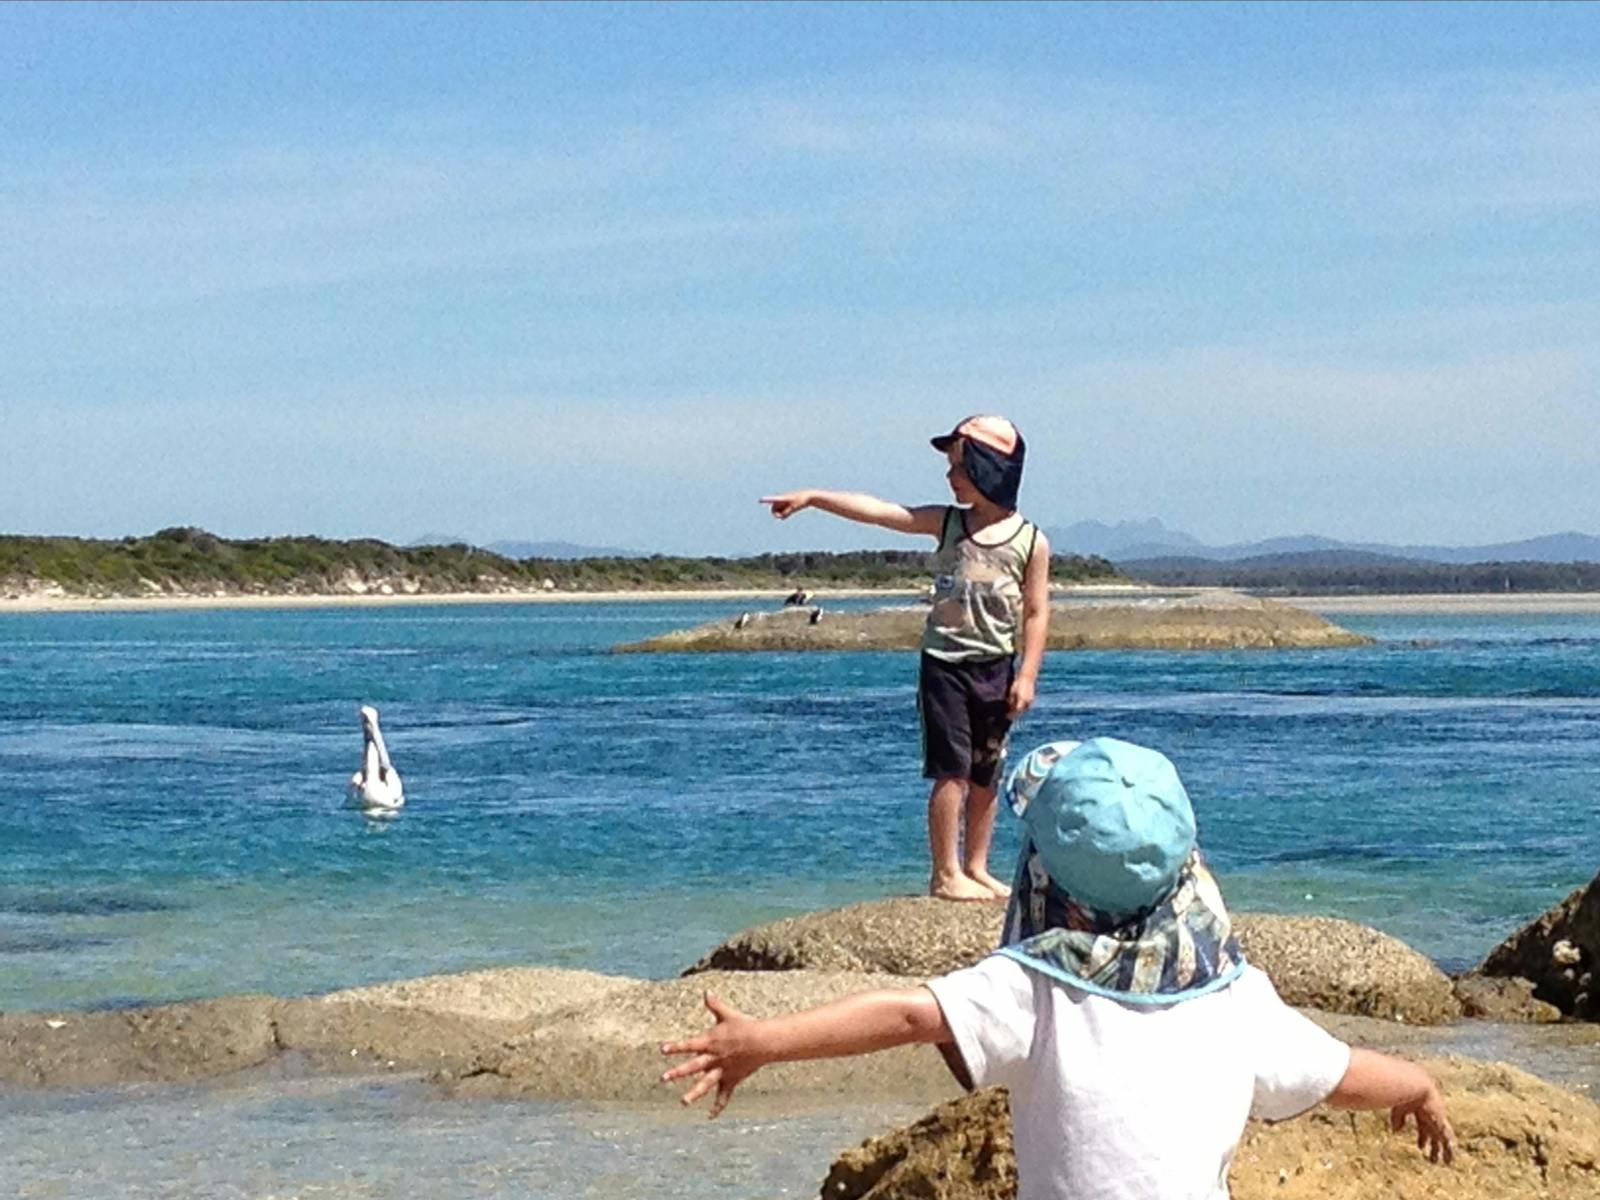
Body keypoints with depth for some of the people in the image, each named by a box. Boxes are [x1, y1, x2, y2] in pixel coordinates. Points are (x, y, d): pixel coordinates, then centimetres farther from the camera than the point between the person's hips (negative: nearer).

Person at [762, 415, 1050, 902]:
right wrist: (813, 497, -11)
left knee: (986, 775, 8)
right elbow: (877, 511, -4)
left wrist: (1027, 675, -7)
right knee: (953, 770, -6)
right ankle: (945, 874, -3)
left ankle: (975, 868, 19)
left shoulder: (1031, 542, -2)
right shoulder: (947, 523, 2)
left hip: (995, 668, 1)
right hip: (945, 663, -1)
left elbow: (1036, 613, -1)